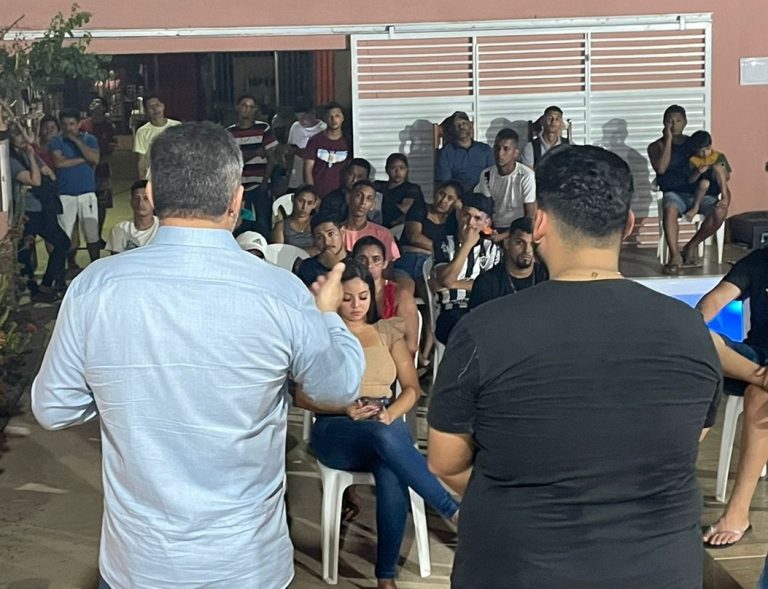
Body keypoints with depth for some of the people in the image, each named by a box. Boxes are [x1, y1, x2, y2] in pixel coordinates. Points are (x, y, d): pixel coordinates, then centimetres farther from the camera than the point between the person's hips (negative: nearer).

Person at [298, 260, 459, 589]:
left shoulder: (387, 331, 16)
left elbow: (411, 388, 11)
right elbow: (302, 395, 4)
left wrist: (388, 415, -10)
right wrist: (345, 408, -13)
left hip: (387, 424, 2)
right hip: (335, 429, -2)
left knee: (392, 476, -35)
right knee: (386, 438, -39)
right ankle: (454, 511, -36)